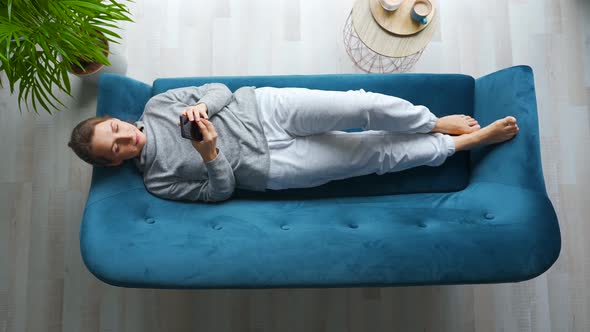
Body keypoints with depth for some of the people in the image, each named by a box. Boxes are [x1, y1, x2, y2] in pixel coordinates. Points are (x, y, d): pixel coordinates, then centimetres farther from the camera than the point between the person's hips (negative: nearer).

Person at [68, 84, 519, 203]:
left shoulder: (157, 105, 5)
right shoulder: (158, 181, -2)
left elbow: (218, 89, 7)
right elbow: (220, 191, -3)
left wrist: (201, 106, -16)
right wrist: (211, 153, -21)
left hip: (263, 106, 3)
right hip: (270, 167, -2)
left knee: (367, 106, -19)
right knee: (376, 153, -7)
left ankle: (435, 123, 8)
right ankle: (464, 142, 10)